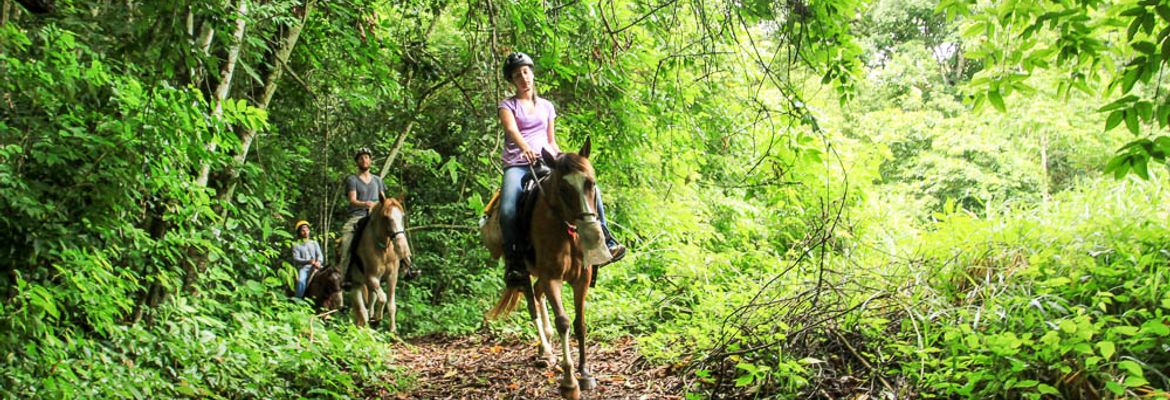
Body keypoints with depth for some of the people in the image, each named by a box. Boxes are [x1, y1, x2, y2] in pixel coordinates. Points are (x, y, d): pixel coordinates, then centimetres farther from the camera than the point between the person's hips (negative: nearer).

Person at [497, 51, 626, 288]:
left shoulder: (546, 107, 23)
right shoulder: (507, 105, 10)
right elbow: (511, 130, -10)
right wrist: (525, 147, -32)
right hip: (517, 165, -3)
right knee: (508, 210, -31)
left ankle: (605, 240, -8)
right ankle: (513, 263, -21)